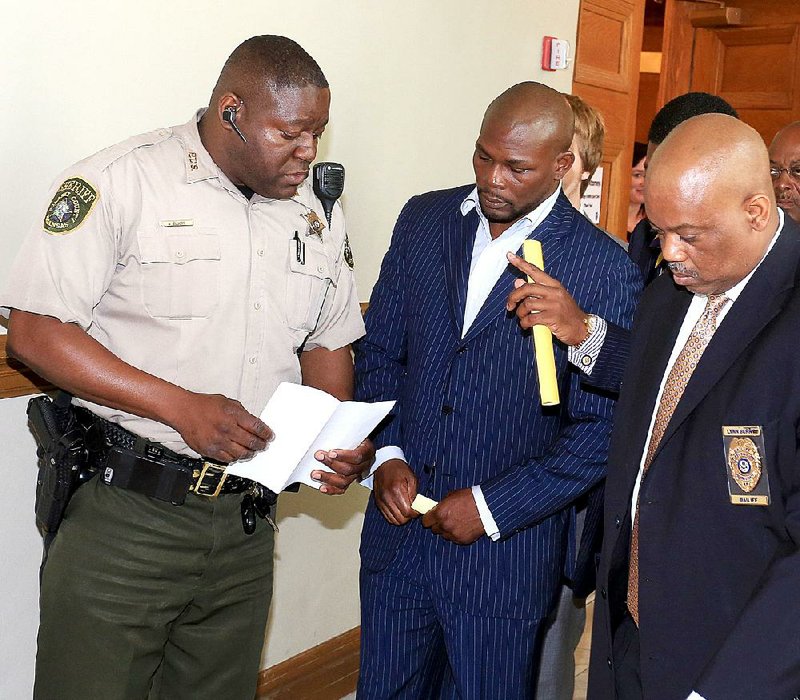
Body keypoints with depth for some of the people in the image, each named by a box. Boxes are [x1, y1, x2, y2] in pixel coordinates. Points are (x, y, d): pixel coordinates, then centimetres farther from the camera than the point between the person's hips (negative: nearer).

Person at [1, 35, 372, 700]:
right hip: (122, 520, -5)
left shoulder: (318, 213, 8)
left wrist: (343, 438, -4)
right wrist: (182, 407, -21)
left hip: (247, 523, 5)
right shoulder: (121, 182, -10)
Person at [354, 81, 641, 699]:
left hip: (507, 550, -4)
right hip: (400, 525, 4)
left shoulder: (604, 270, -12)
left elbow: (600, 431, -11)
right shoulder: (424, 220, 1)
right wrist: (386, 455, -6)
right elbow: (380, 352, 8)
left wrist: (492, 508, -14)